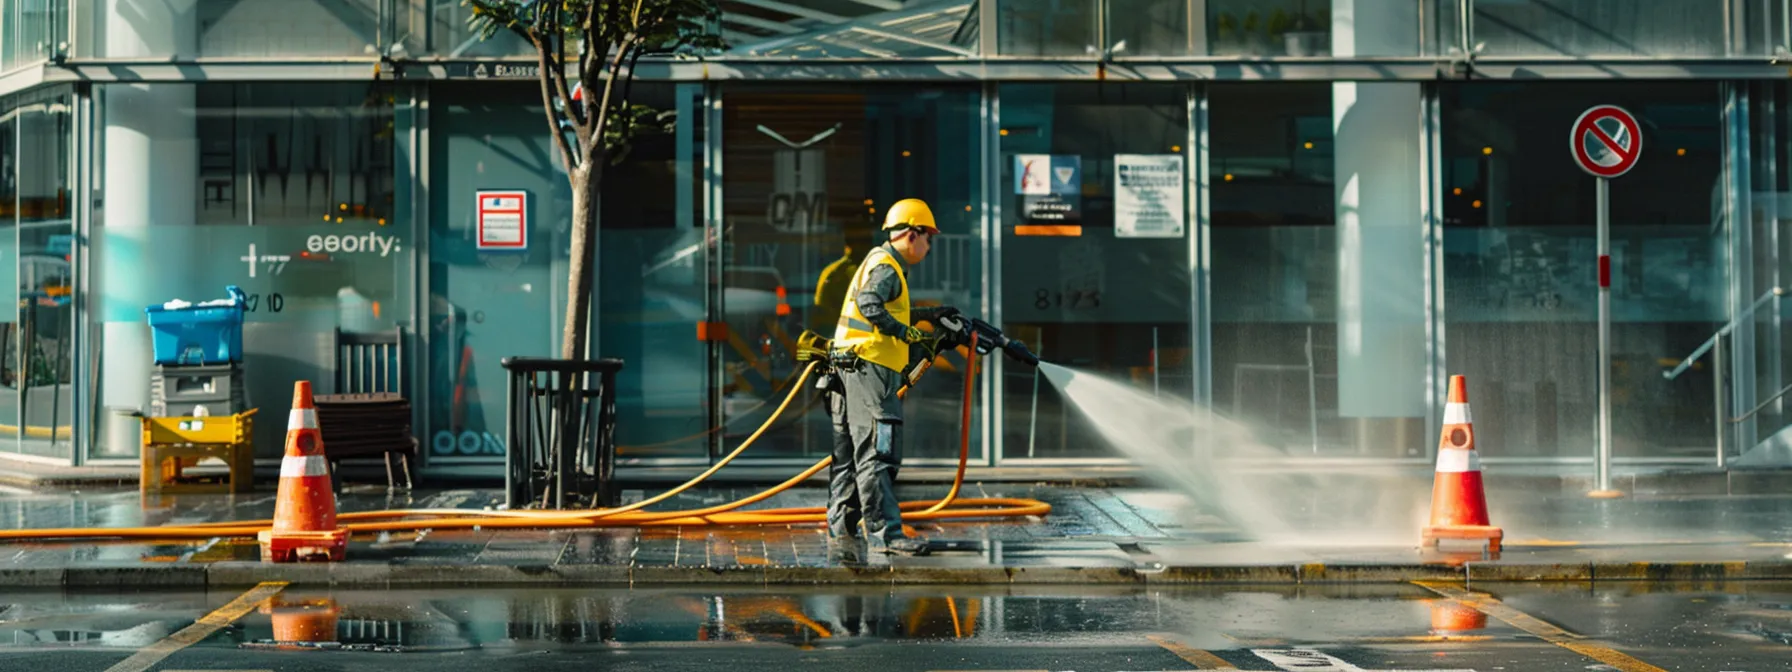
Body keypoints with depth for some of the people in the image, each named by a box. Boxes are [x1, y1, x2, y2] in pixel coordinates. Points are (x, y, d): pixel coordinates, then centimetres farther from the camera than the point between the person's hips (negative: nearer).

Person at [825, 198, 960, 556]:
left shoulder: (882, 263, 23)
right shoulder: (886, 267, -10)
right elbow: (869, 305, -28)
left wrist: (928, 314, 39)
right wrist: (909, 335, -28)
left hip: (852, 368, 11)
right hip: (868, 367, -11)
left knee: (849, 452, 14)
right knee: (876, 452, -15)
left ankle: (840, 528, 21)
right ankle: (887, 533, -19)